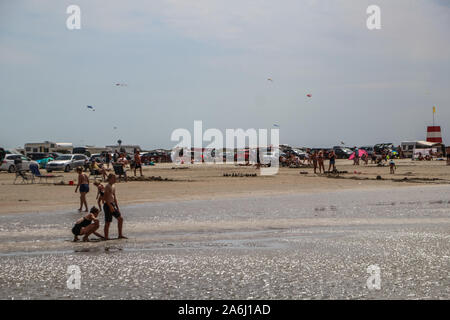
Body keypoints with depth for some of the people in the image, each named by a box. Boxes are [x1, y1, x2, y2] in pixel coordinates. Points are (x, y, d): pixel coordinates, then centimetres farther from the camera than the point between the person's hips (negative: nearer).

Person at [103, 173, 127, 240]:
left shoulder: (113, 186, 16)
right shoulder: (107, 186, -12)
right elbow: (105, 197, -19)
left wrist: (117, 207, 17)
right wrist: (110, 206, -23)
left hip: (113, 205, 9)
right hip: (108, 205, -9)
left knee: (120, 219, 9)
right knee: (108, 222, -4)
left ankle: (120, 235, 15)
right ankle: (106, 237, 4)